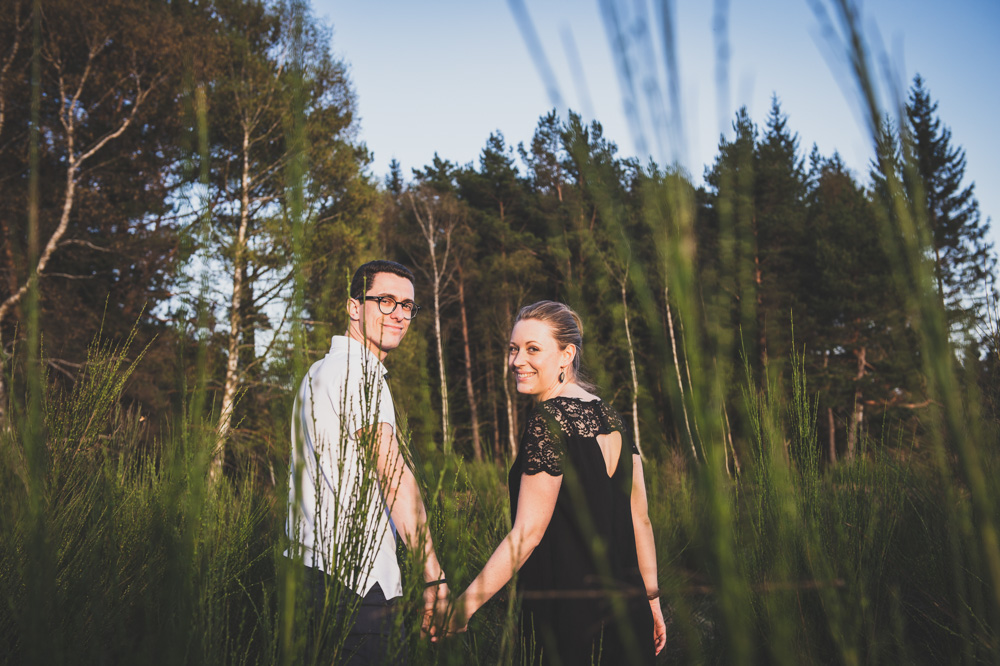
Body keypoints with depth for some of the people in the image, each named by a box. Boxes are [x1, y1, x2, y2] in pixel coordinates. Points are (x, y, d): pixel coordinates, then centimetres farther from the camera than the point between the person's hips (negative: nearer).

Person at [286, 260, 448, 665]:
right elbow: (394, 476, -19)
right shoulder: (357, 371, -11)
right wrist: (433, 573, -21)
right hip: (353, 578, -10)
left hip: (315, 566, 10)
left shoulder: (320, 371, 22)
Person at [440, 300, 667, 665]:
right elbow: (639, 519, 11)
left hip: (569, 622, -8)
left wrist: (464, 605, -15)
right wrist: (652, 600, 17)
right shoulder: (608, 417, 8)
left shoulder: (549, 420, -17)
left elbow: (527, 534, -19)